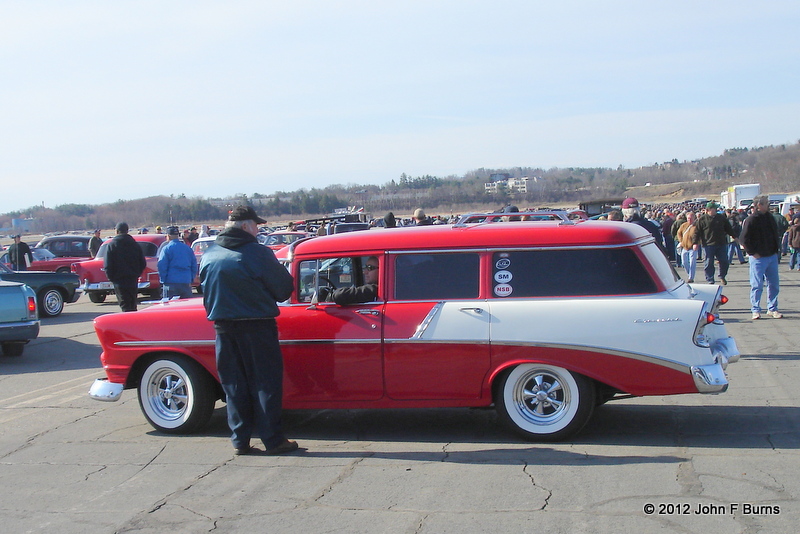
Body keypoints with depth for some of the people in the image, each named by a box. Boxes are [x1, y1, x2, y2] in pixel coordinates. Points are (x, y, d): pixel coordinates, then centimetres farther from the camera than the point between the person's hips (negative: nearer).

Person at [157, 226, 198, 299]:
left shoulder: (166, 248, -5)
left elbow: (162, 266, -10)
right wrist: (191, 279, 16)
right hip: (186, 283, 4)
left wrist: (163, 280, -1)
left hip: (171, 283, -4)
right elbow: (194, 266, 12)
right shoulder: (188, 248, 11)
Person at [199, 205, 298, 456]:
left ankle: (240, 440, 14)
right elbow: (283, 289, -7)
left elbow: (207, 293, 11)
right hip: (256, 327, -5)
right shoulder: (258, 254, -13)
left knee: (233, 384, 11)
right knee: (265, 383, 4)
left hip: (223, 328, 5)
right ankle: (273, 440, 8)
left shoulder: (208, 256, 3)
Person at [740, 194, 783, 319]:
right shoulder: (751, 220, -11)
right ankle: (756, 310, 6)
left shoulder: (770, 218, 10)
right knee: (757, 285, -2)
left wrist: (777, 250, 11)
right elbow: (744, 239, -12)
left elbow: (776, 235, 21)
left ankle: (772, 309, 19)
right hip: (758, 258, -7)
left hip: (772, 256, 7)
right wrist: (752, 253, -13)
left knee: (774, 284, 9)